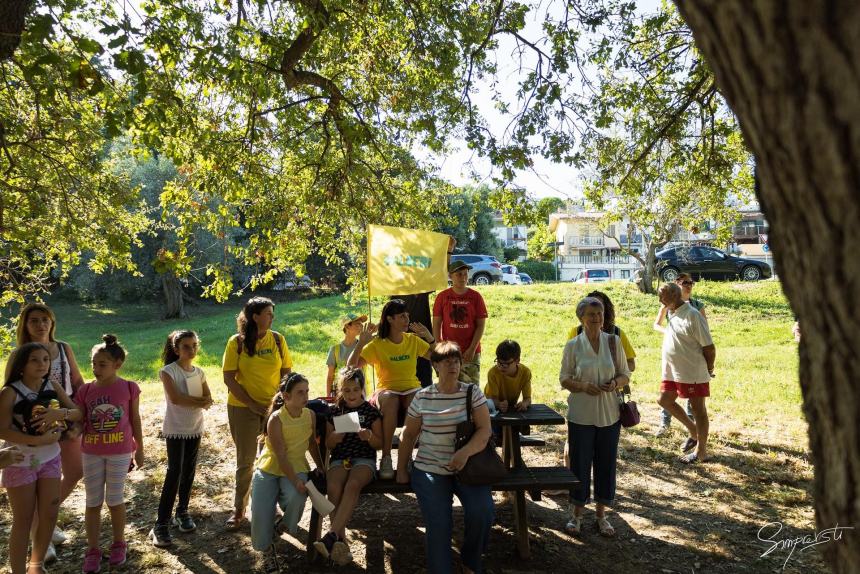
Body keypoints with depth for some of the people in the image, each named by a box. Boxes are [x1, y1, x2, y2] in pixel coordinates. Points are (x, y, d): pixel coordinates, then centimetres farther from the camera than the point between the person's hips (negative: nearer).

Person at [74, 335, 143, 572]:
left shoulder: (129, 388, -6)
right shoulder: (86, 390, -2)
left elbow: (135, 420, 2)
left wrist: (140, 449, 6)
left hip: (120, 452, -2)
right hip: (91, 453, 2)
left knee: (114, 499, 8)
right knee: (93, 501, 9)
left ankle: (119, 544, 26)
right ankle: (92, 550, 20)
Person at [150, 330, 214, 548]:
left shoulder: (199, 372, 7)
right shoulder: (168, 371, -10)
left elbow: (208, 399, -1)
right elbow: (176, 398, -22)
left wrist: (190, 402, -19)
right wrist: (199, 401, -14)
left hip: (195, 428, 5)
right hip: (175, 429, -5)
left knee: (189, 472, 11)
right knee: (174, 473, -9)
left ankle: (182, 512, 27)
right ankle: (161, 525, -5)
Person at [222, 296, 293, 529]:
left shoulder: (277, 339, -1)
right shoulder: (237, 342, -8)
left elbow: (286, 372, 4)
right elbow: (229, 378, -10)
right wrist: (252, 404, -13)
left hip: (274, 407, 2)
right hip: (243, 408, -2)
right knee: (245, 461, 8)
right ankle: (238, 510, 23)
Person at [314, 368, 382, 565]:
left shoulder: (371, 411, 6)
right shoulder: (335, 411, 12)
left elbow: (380, 444, 7)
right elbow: (328, 444, 15)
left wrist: (369, 436, -16)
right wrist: (336, 436, -9)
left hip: (364, 459, -2)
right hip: (339, 459, 2)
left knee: (352, 485, -35)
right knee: (334, 487, -31)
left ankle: (331, 535, -39)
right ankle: (340, 540, -26)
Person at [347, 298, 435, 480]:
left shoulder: (413, 340, 10)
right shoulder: (377, 344, 0)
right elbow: (351, 366, -8)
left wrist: (429, 337, -2)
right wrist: (361, 343, -19)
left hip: (411, 388, 2)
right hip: (386, 390, -2)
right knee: (390, 401, -39)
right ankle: (386, 458, -31)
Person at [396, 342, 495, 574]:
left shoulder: (473, 393, 1)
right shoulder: (422, 397, 3)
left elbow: (485, 430, -9)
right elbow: (408, 436, 10)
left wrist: (465, 452, -26)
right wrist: (401, 469, 5)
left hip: (467, 466, 0)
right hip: (430, 469, 0)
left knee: (482, 512, -20)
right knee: (438, 524, -19)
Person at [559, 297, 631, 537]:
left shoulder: (614, 341, -1)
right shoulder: (573, 345, -5)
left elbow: (625, 374, 6)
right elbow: (564, 379, 0)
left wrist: (615, 383, -16)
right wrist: (583, 386, -19)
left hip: (609, 414, 2)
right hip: (581, 415, -2)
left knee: (606, 463, 10)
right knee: (580, 463, 7)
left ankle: (601, 514, 28)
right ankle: (576, 514, 25)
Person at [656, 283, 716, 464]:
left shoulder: (692, 315, -19)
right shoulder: (671, 314, 7)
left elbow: (709, 347, -16)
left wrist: (709, 370, -6)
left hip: (693, 373, -9)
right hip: (672, 371, 9)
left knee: (698, 410, 4)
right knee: (664, 401, 16)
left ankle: (701, 452, 16)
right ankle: (693, 431, 32)